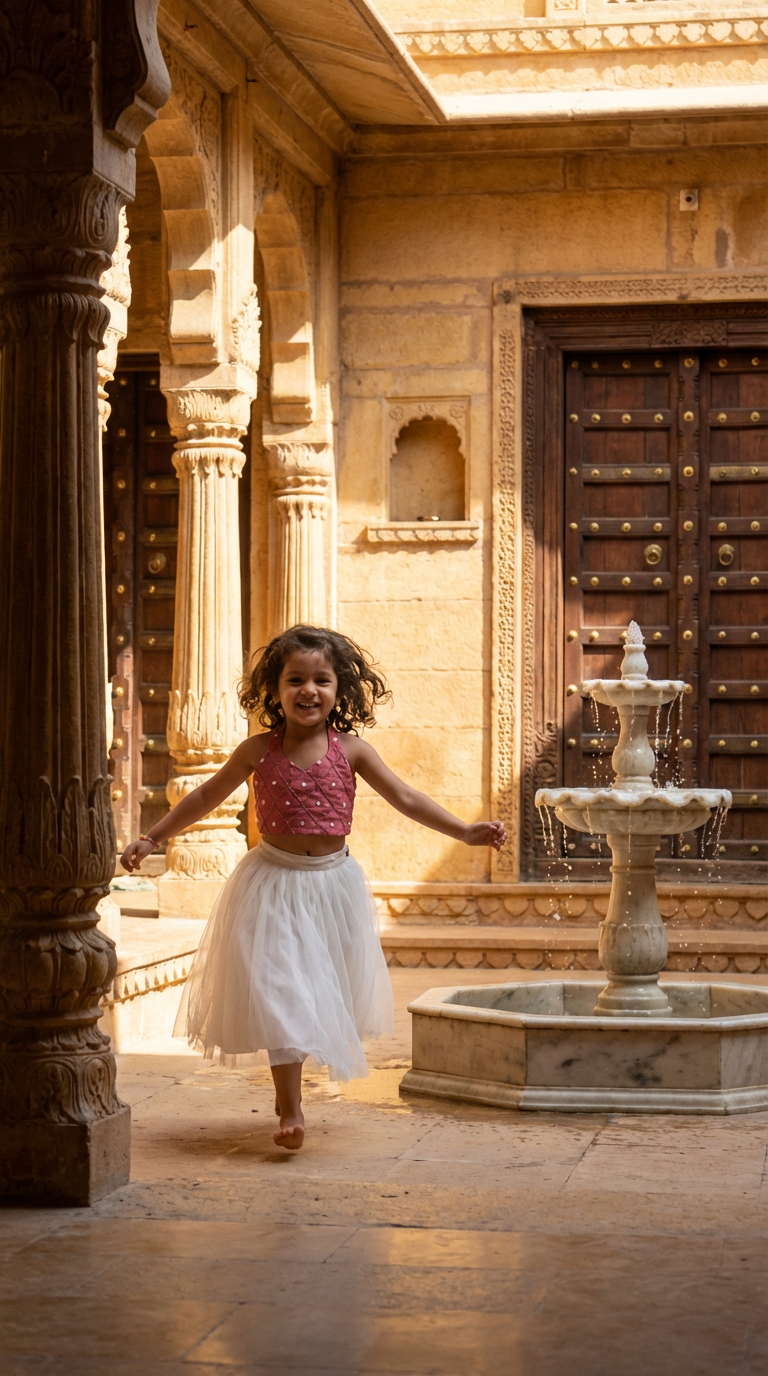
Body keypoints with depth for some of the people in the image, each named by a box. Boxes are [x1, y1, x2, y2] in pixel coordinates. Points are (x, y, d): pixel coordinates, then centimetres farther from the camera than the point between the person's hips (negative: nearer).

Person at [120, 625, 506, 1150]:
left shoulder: (350, 750, -3)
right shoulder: (258, 752, -3)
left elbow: (405, 798, 1)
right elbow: (206, 797, 8)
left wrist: (465, 831, -5)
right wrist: (152, 838, 8)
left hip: (332, 881, 2)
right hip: (274, 881, -2)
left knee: (330, 990, 9)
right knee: (280, 988, -10)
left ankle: (291, 1080, 31)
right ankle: (291, 1108, -6)